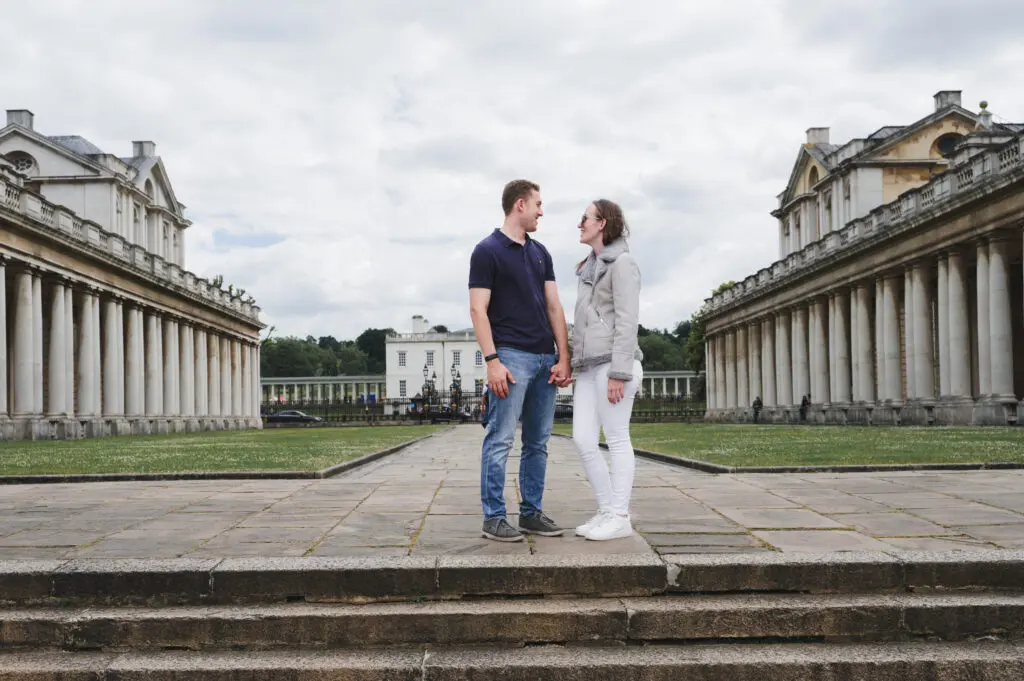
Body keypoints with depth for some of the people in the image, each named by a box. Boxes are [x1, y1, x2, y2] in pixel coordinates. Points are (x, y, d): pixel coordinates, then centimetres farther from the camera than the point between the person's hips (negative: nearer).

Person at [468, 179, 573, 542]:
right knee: (501, 439, -5)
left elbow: (554, 307, 12)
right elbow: (478, 310, -10)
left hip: (545, 359, 7)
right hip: (511, 356, -7)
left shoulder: (541, 253, 15)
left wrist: (563, 358, 4)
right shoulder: (488, 251, -5)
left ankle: (532, 512, 18)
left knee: (538, 442, 10)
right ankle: (493, 517, 1)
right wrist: (492, 360, -18)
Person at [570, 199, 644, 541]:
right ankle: (607, 511, 11)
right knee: (582, 440, 3)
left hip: (613, 363, -8)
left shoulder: (622, 263, -6)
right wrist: (578, 366, 20)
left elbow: (627, 321, -13)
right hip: (589, 366, 8)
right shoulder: (592, 267, 21)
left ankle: (620, 518, 3)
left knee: (616, 439, -4)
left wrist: (619, 373, -18)